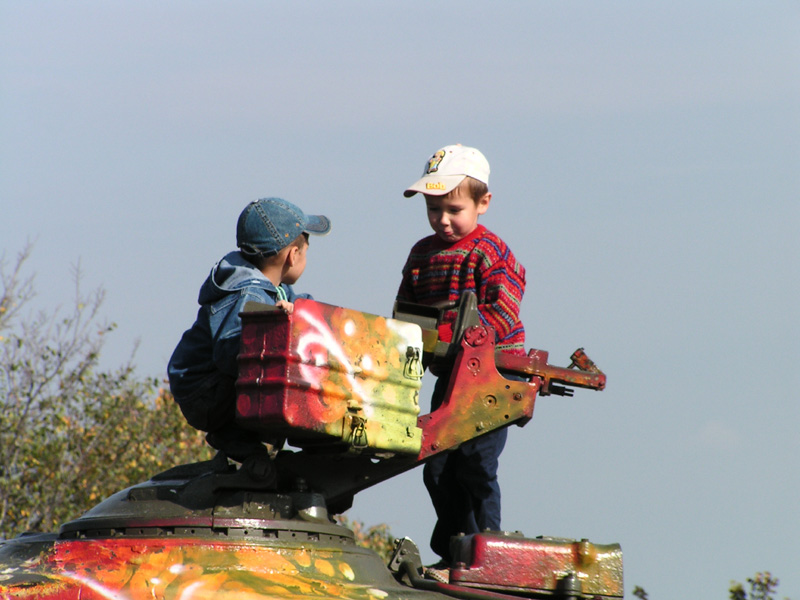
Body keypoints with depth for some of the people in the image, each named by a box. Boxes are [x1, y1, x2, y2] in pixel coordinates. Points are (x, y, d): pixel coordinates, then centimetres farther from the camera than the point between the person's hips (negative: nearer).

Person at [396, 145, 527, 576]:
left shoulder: (491, 254, -11)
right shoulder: (422, 254, 10)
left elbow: (501, 316, -20)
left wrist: (446, 334, -27)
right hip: (450, 377, 7)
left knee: (475, 466, -9)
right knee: (437, 468, 7)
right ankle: (451, 552, 19)